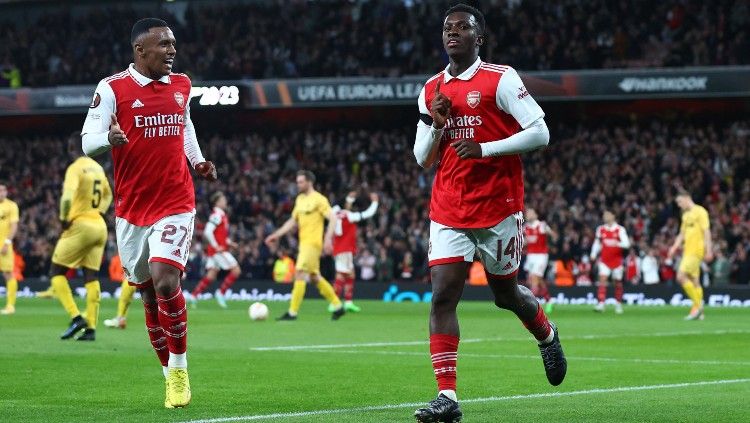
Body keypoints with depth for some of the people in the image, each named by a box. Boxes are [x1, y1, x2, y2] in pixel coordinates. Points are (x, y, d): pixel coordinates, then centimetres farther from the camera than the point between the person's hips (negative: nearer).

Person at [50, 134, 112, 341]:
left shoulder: (76, 168, -11)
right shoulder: (98, 168, 13)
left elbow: (68, 196, -26)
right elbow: (108, 195, 29)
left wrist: (64, 220, -13)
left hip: (81, 225, -7)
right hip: (100, 226, 7)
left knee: (56, 272, 2)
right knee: (91, 277, 6)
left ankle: (76, 317, -12)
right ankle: (91, 328, 0)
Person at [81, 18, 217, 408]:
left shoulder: (181, 85, 7)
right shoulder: (112, 89, -6)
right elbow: (87, 142, -9)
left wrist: (197, 160, 9)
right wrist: (109, 138, -31)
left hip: (175, 203, 0)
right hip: (131, 210, 0)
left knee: (165, 281, -19)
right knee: (149, 296, 6)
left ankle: (179, 370, -5)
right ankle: (171, 377, 19)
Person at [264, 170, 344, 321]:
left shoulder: (319, 199, -10)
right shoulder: (300, 199, 15)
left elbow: (332, 218, -16)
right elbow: (293, 222, 22)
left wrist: (328, 239, -26)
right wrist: (276, 235, 17)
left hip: (313, 243, -9)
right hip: (304, 243, 9)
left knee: (299, 274, -12)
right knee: (315, 277, 13)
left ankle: (292, 312, -11)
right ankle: (338, 306, 22)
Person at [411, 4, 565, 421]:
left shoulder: (500, 79, -7)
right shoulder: (432, 90, 10)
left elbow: (540, 133, -12)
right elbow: (422, 159, 13)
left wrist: (485, 149, -19)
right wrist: (436, 124, -6)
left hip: (498, 206, -4)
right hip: (449, 210, 4)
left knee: (506, 293, 11)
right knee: (442, 295, -10)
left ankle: (547, 334, 45)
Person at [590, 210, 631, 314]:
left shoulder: (620, 230, -5)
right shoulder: (601, 229, 6)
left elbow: (626, 244, -15)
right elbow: (597, 243, 18)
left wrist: (617, 243, -34)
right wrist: (593, 254, 5)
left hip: (617, 260, -2)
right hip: (604, 260, 2)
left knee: (618, 282, 8)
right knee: (602, 279, -15)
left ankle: (618, 304, 24)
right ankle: (601, 304, -22)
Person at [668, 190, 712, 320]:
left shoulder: (700, 212, -8)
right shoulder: (685, 215, 18)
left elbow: (706, 231, -13)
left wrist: (708, 250, -18)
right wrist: (674, 247, 11)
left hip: (696, 251, -9)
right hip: (687, 250, 9)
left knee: (681, 276, -16)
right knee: (694, 281, 8)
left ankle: (698, 304, -10)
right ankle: (698, 311, 10)